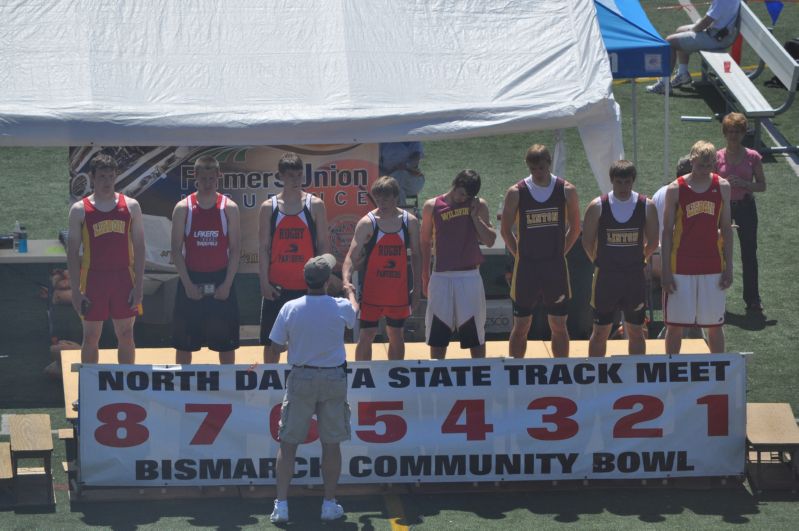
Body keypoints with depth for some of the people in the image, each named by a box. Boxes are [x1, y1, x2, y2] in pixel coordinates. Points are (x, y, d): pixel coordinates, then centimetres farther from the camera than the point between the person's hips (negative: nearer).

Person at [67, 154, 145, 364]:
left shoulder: (130, 206, 3)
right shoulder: (80, 209, 0)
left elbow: (139, 247, 4)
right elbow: (73, 251, 0)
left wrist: (139, 285, -4)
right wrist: (76, 290, -6)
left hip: (124, 278, 1)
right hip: (93, 279, -1)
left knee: (126, 335, 6)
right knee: (91, 337, 5)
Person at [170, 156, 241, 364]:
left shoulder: (229, 208, -1)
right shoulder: (183, 208, -2)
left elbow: (235, 249, 0)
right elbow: (176, 250, -2)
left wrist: (227, 283, -9)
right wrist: (187, 283, -10)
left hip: (221, 281, 0)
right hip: (191, 280, 0)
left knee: (226, 343, 5)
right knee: (184, 344, 4)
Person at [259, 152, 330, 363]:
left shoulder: (315, 205, 1)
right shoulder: (269, 207, 2)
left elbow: (323, 245, 2)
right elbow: (263, 248, 3)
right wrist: (264, 281, -5)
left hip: (307, 285, -1)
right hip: (277, 286, 1)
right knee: (271, 341, 6)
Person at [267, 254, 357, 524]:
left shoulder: (290, 308, -9)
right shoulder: (341, 307, -7)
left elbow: (274, 350, -4)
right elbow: (354, 313, 20)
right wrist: (350, 291, 42)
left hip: (300, 378, 0)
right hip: (334, 377, 0)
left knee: (288, 443, 6)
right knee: (331, 443, 9)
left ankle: (281, 504, 1)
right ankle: (329, 504, 11)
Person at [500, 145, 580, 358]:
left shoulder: (567, 190, -1)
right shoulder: (516, 192, -4)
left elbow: (575, 228, 9)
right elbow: (505, 230, 5)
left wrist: (560, 253, 6)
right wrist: (519, 256, 2)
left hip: (556, 266, 1)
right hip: (526, 267, -1)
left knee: (559, 324, 7)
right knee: (521, 326, 3)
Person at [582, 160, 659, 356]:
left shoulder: (646, 206, -2)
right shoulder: (597, 206, -7)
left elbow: (653, 242, 6)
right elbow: (588, 242, 0)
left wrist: (637, 261, 10)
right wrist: (601, 262, 7)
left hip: (635, 276, 1)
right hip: (606, 276, -1)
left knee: (636, 332, 8)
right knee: (600, 332, 5)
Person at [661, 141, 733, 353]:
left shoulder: (722, 187, 2)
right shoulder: (676, 189, -5)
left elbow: (726, 229, 7)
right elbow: (667, 231, -2)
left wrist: (728, 266, 2)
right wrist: (666, 270, -6)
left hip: (713, 267, 2)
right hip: (681, 269, -2)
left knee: (715, 324, 8)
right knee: (675, 324, 2)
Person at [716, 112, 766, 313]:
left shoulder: (753, 157, -3)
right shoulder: (717, 157, -2)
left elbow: (762, 185, 0)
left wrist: (744, 184, -17)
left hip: (745, 207, 0)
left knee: (749, 255, 1)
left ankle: (752, 299, 9)